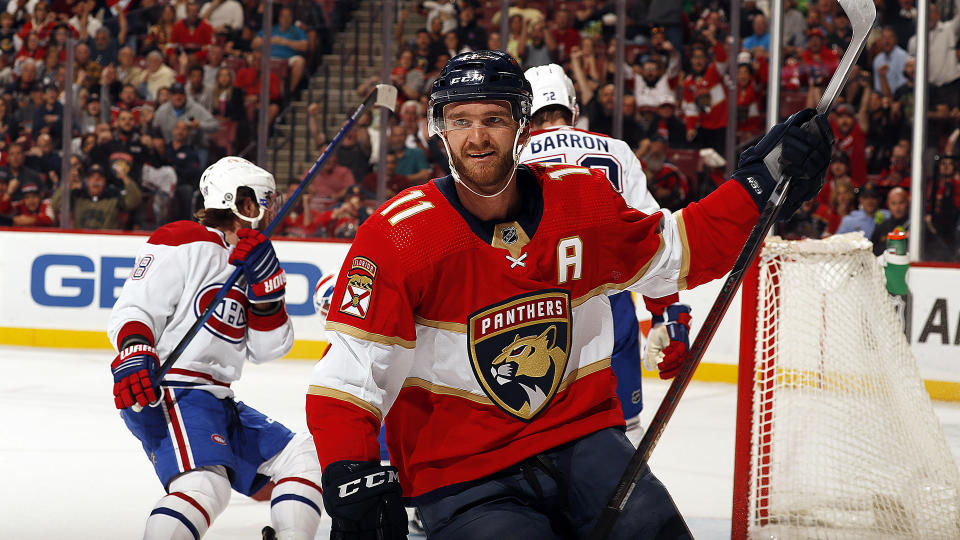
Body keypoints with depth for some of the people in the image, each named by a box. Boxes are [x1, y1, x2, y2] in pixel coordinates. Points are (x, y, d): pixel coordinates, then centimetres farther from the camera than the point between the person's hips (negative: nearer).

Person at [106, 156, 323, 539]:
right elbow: (133, 310, -12)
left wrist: (264, 279, 1)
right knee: (206, 485, -32)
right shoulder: (182, 244, -6)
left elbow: (268, 349, 12)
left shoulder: (247, 263, 21)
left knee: (302, 456, 11)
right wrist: (134, 356, -30)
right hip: (167, 392, -10)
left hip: (217, 401, 10)